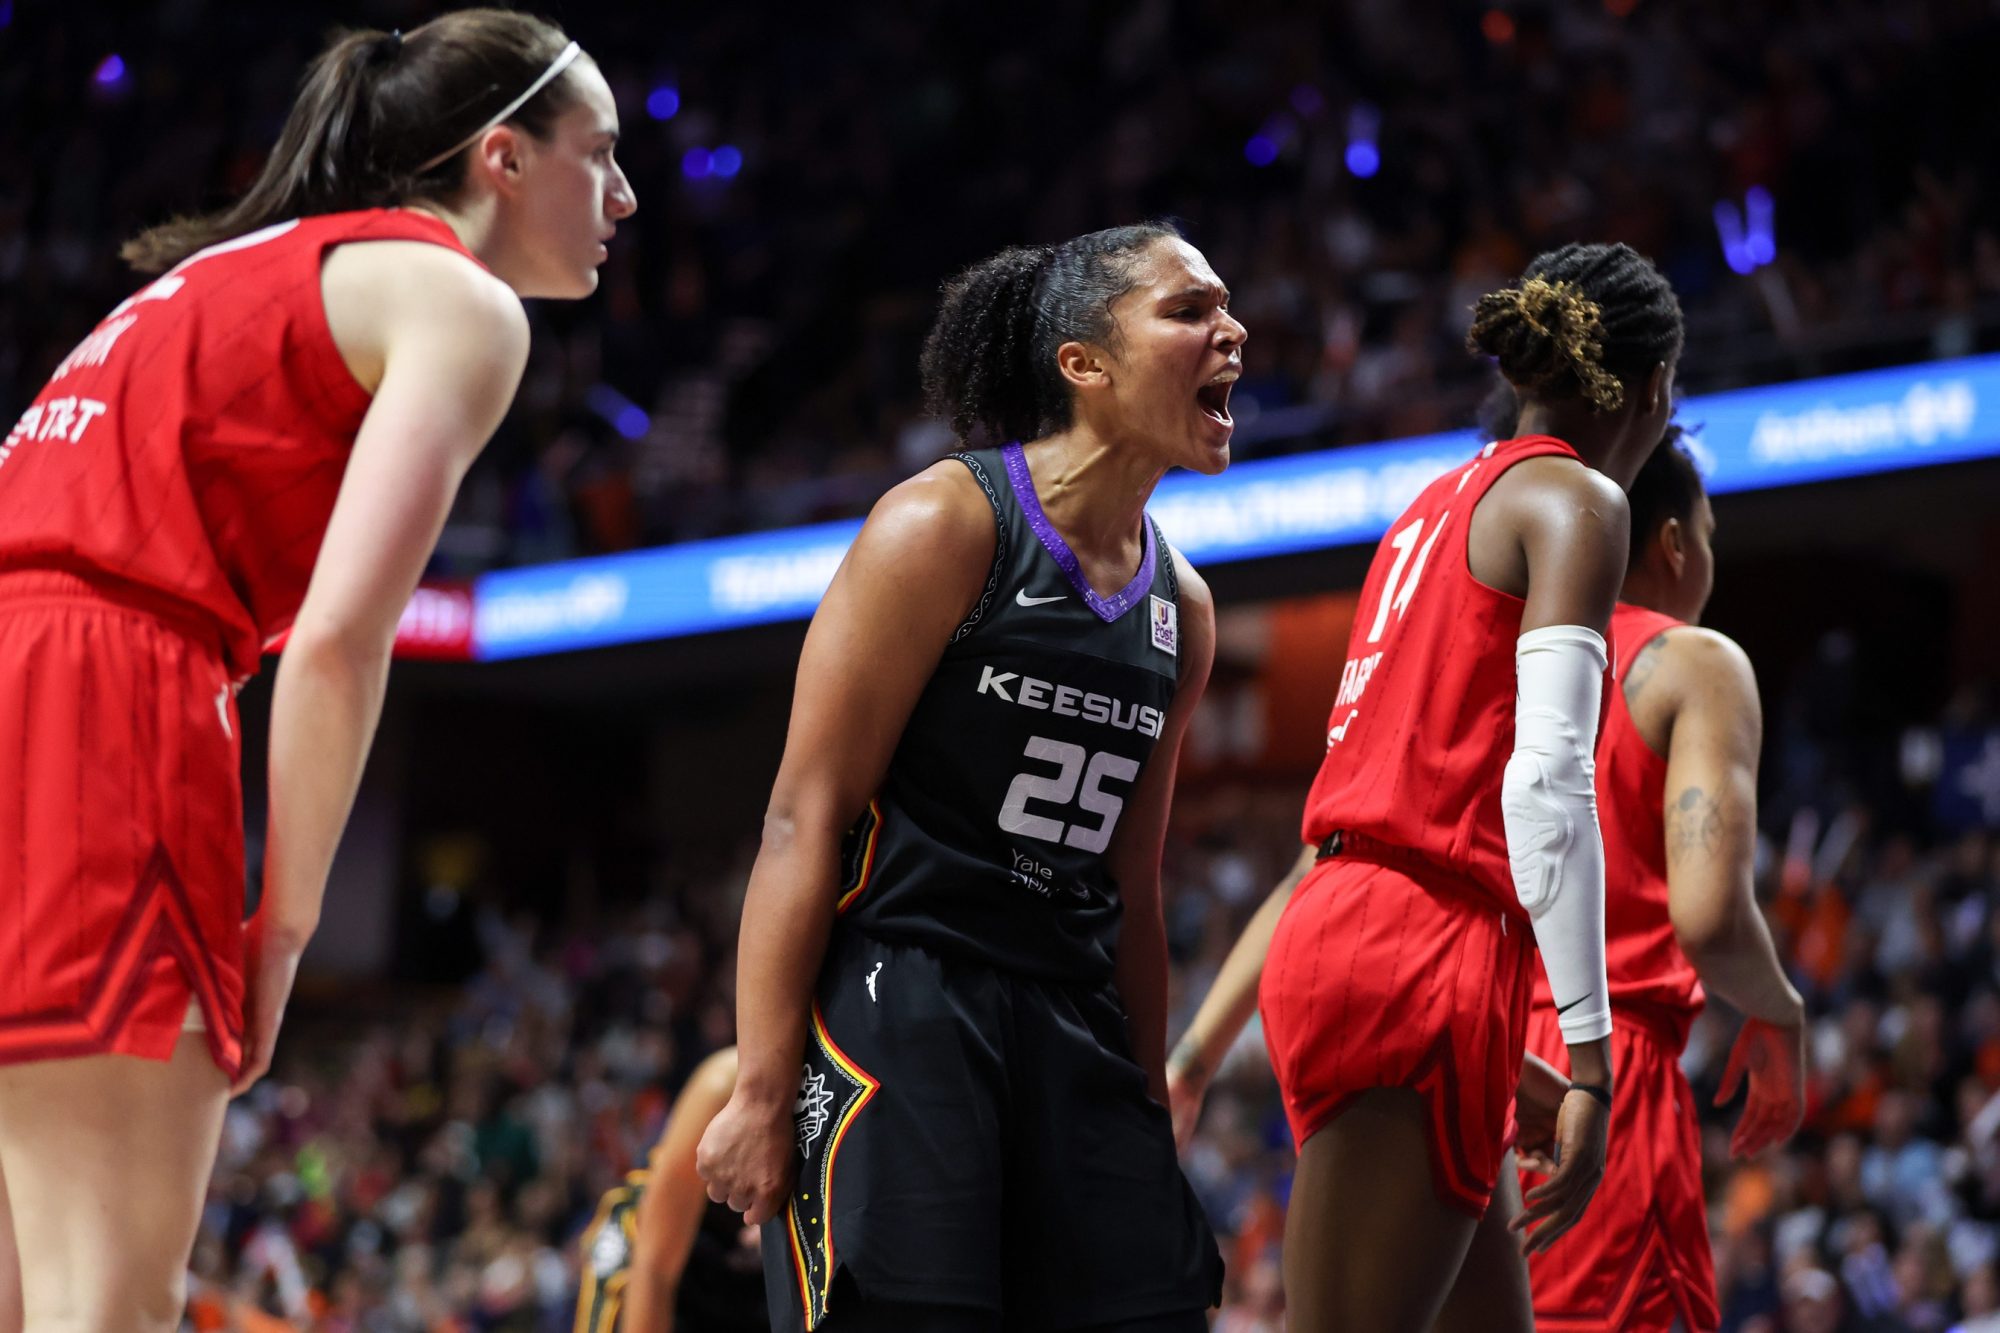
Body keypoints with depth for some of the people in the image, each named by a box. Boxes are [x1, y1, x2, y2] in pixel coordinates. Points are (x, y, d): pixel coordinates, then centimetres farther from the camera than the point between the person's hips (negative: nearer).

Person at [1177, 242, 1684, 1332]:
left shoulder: (1443, 503, 21)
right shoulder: (1577, 503, -4)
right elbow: (1546, 782, -16)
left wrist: (1500, 1051, 26)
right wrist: (1591, 1067, -17)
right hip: (1421, 959, -9)